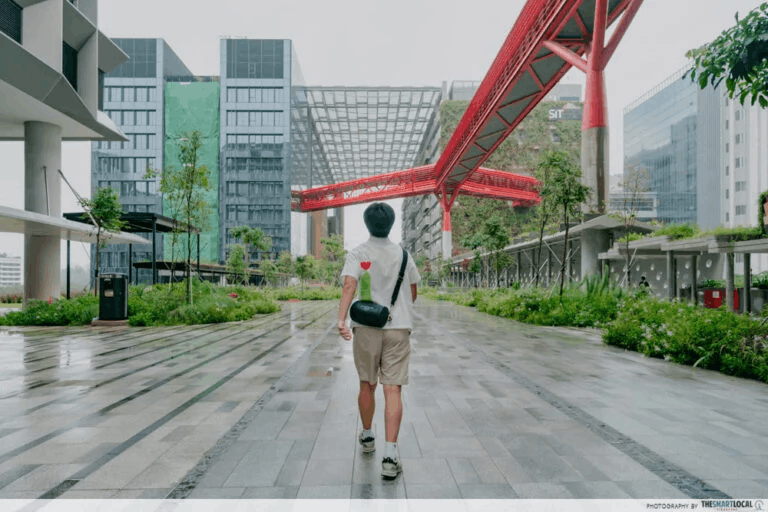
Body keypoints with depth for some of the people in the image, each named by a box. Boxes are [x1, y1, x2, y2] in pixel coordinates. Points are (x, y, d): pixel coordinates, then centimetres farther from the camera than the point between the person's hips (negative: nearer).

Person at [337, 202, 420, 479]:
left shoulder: (357, 254, -2)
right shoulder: (402, 254, 7)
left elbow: (349, 284, -20)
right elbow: (413, 290, 17)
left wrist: (341, 319, -30)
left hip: (366, 326, 0)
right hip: (398, 327, 1)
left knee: (367, 385, 18)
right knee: (392, 390, -3)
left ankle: (367, 437, 37)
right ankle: (390, 456, -10)